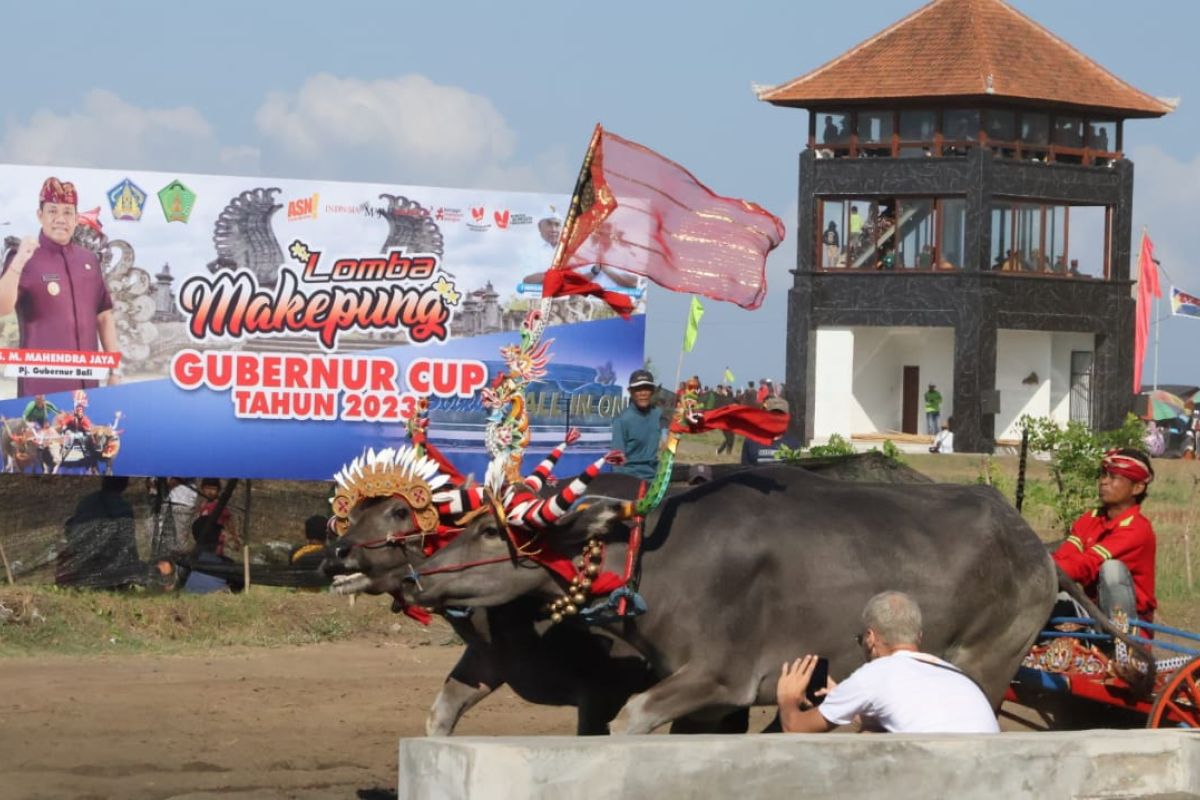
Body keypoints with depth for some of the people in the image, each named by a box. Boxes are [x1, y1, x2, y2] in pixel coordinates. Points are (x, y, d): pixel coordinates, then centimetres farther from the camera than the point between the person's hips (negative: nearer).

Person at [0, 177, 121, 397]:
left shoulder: (88, 260, 11)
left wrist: (114, 371, 10)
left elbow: (104, 317, 16)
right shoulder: (26, 259, -4)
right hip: (42, 383, -5)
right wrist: (18, 263, -29)